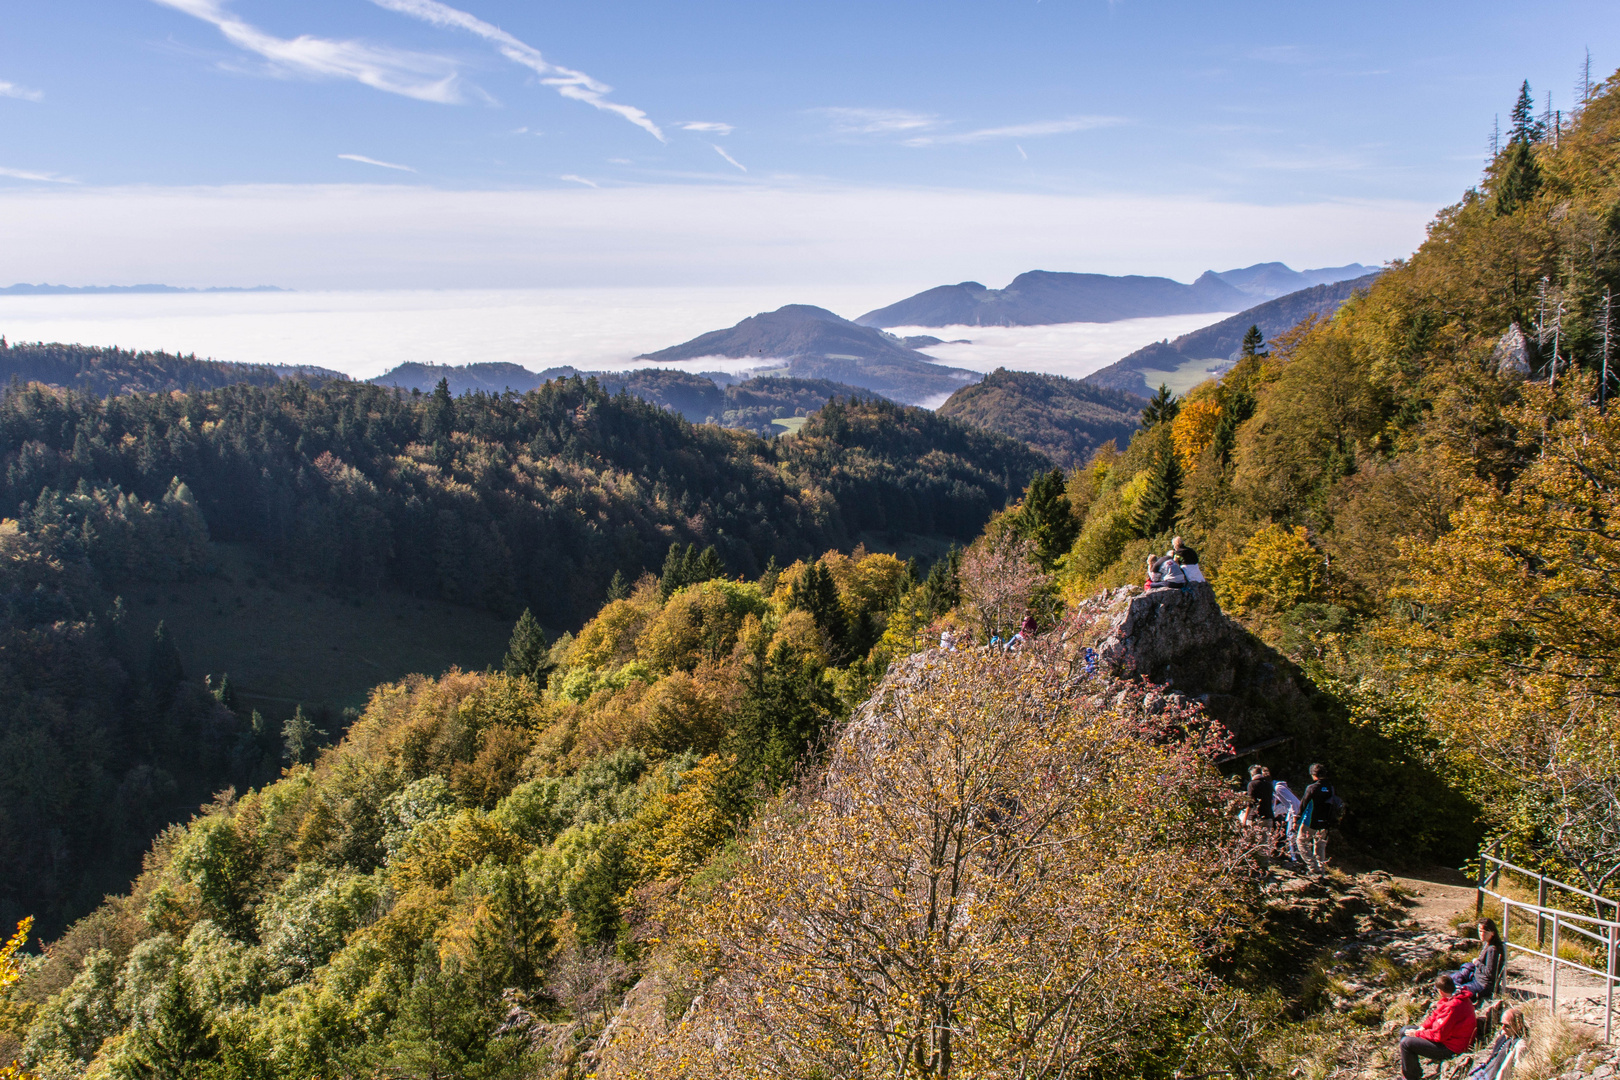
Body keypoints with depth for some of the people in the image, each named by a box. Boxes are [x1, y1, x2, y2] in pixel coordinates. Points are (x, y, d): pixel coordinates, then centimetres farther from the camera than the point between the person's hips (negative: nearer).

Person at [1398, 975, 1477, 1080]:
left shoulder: (1453, 1006, -33)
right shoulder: (1459, 996, 0)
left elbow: (1439, 1035, -28)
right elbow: (1436, 1014, 11)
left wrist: (1417, 1033, -15)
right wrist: (1423, 1027, -3)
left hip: (1450, 1048, -11)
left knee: (1406, 1043, -18)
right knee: (1404, 1031, 12)